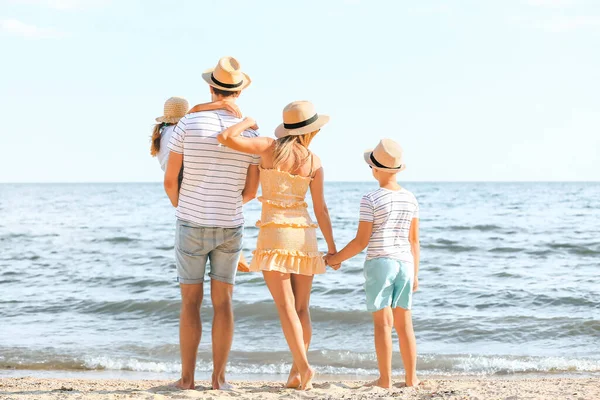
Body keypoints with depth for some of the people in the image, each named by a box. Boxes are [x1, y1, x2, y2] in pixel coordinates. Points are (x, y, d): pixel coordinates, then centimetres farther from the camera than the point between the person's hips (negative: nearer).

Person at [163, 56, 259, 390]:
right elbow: (251, 192, 1)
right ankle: (219, 378, 5)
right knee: (223, 303, 6)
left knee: (191, 302, 6)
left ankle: (188, 378, 6)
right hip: (229, 228, 1)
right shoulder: (251, 133, -6)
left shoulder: (188, 124, -11)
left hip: (192, 226, -1)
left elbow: (170, 181, -6)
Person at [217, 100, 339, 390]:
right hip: (304, 234, 3)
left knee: (286, 307, -6)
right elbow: (320, 209, 2)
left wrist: (247, 122, 5)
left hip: (274, 233, -3)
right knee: (301, 309, 10)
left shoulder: (269, 147, -4)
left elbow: (225, 138, -14)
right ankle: (296, 373, 11)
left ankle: (303, 366, -19)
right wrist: (332, 248, 9)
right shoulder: (314, 163, 1)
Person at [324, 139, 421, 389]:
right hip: (404, 264, 5)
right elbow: (414, 240, 10)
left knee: (383, 323, -2)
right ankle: (411, 378, 13)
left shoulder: (371, 200, -10)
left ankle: (385, 379, -1)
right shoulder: (410, 199, 7)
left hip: (379, 263, -5)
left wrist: (335, 258, 2)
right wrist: (415, 274, 17)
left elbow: (361, 241, -11)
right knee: (404, 323, 11)